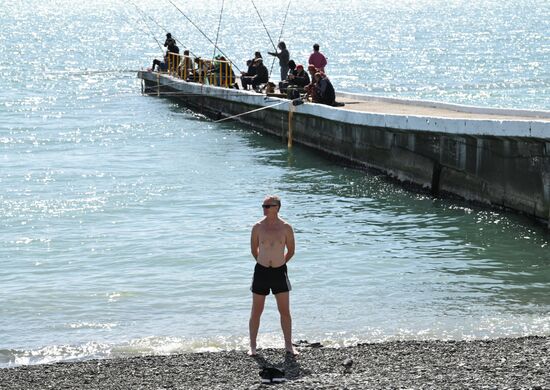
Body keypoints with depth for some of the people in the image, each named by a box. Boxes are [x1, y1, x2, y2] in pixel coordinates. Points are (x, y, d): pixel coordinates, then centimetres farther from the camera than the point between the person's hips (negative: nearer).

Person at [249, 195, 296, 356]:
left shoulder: (286, 228, -5)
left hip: (279, 272, 0)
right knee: (256, 312, 4)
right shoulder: (258, 227, -5)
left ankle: (289, 345, 16)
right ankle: (252, 346, 14)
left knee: (285, 311, 4)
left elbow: (291, 251, 8)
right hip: (261, 272, 0)